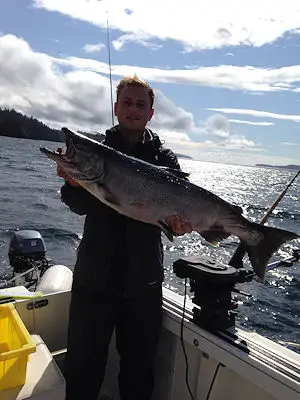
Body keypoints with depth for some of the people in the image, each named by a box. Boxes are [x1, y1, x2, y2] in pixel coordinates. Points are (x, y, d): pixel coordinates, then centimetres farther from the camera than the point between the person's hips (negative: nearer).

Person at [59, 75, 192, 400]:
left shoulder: (164, 158, 6)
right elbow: (82, 207, -5)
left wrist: (177, 222, -24)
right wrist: (74, 183, -26)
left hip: (143, 280, 1)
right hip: (94, 276, 0)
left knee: (139, 367, 17)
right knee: (83, 365, 11)